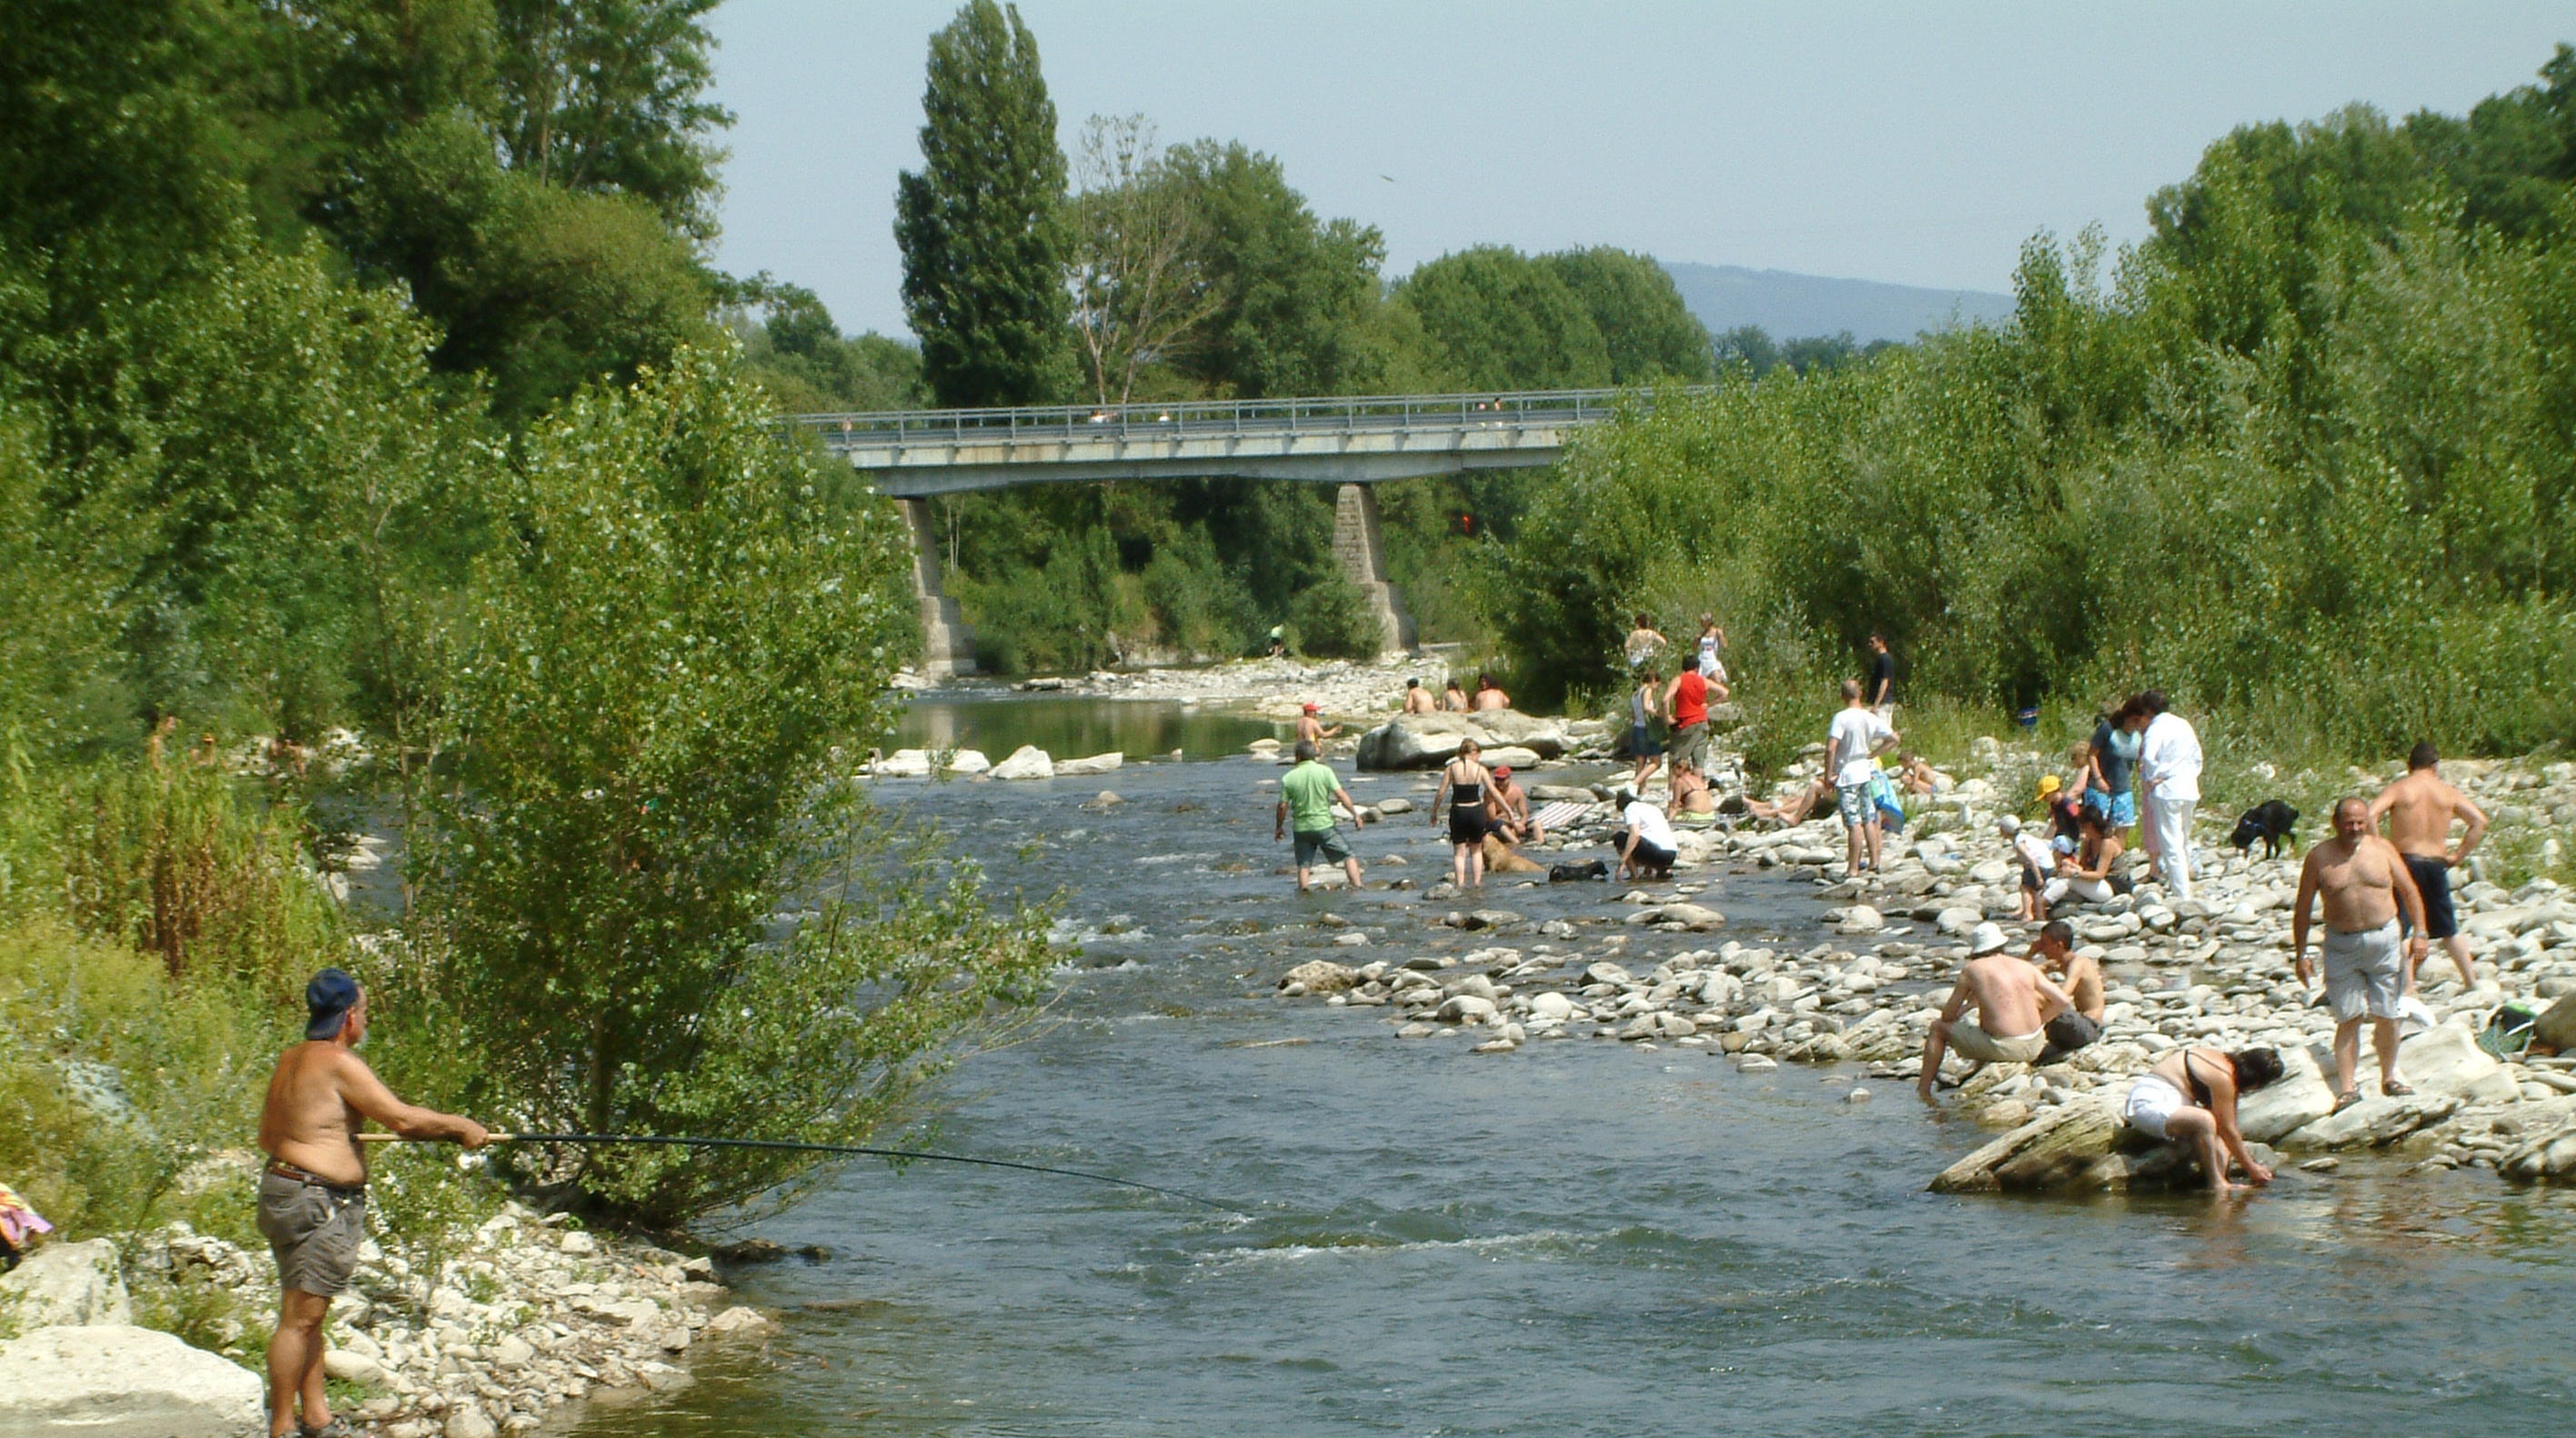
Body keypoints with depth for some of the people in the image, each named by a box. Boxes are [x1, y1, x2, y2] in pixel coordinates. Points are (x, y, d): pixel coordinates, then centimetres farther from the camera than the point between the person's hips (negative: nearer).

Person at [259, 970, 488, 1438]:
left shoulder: (290, 1061, 14)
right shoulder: (338, 1062, -14)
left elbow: (266, 1137, 21)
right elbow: (402, 1119, -16)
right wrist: (460, 1126, -2)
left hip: (283, 1186, 10)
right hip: (316, 1203, -10)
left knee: (307, 1315, 13)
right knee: (300, 1317, -8)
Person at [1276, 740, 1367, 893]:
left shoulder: (1288, 778, -2)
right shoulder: (1324, 771, -7)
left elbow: (1283, 806, -1)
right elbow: (1341, 794, -11)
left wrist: (1279, 827, 13)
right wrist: (1355, 814, -4)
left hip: (1301, 827, 2)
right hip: (1324, 824, -2)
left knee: (1303, 864, 10)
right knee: (1348, 856, 6)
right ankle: (1357, 887, -3)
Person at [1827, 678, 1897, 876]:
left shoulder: (1841, 718, -16)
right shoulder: (1871, 718, 2)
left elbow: (1831, 748, -22)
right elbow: (1893, 738, 8)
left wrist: (1829, 774, -13)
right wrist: (1873, 753, 12)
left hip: (1846, 775, -6)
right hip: (1865, 771, 6)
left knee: (1854, 823, -7)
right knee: (1868, 820, 14)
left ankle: (1853, 868, -5)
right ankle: (1874, 862, 17)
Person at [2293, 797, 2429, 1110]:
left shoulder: (2382, 849, 4)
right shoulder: (2319, 857, -1)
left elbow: (2409, 891, 9)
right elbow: (2303, 908, 3)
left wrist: (2419, 933, 0)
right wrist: (2301, 953, -1)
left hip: (2384, 940, 1)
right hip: (2342, 945, -1)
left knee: (2387, 1017, 6)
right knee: (2348, 1019, -4)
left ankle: (2389, 1078, 22)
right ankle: (2346, 1088, -3)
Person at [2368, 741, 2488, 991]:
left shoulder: (2398, 789, -1)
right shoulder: (2448, 792, 8)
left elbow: (2370, 815, -16)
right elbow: (2479, 821, 4)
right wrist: (2459, 856, 7)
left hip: (2406, 860, -3)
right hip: (2436, 863, 3)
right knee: (2449, 929, 17)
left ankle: (2408, 985, -12)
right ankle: (2471, 980, 23)